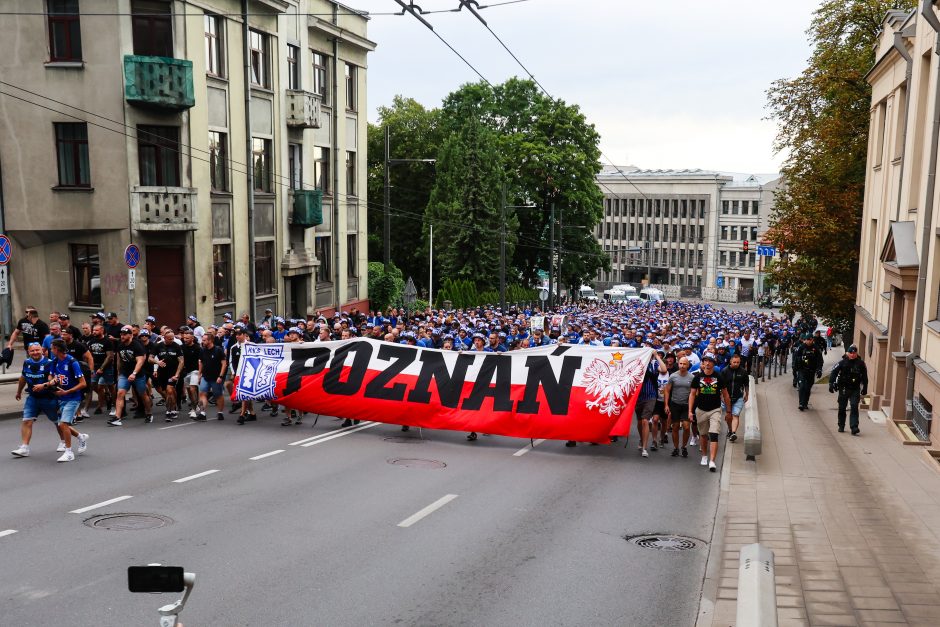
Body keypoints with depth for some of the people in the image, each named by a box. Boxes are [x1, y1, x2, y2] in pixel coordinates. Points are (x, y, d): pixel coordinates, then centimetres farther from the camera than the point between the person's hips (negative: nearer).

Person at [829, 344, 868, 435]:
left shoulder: (860, 364, 0)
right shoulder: (842, 363, -5)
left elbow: (864, 377, 10)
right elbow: (833, 373, -4)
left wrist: (864, 388, 10)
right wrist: (831, 384, -11)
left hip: (855, 389, 0)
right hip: (843, 389, 0)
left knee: (854, 408, -11)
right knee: (842, 408, 10)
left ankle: (854, 427, -12)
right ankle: (841, 426, 24)